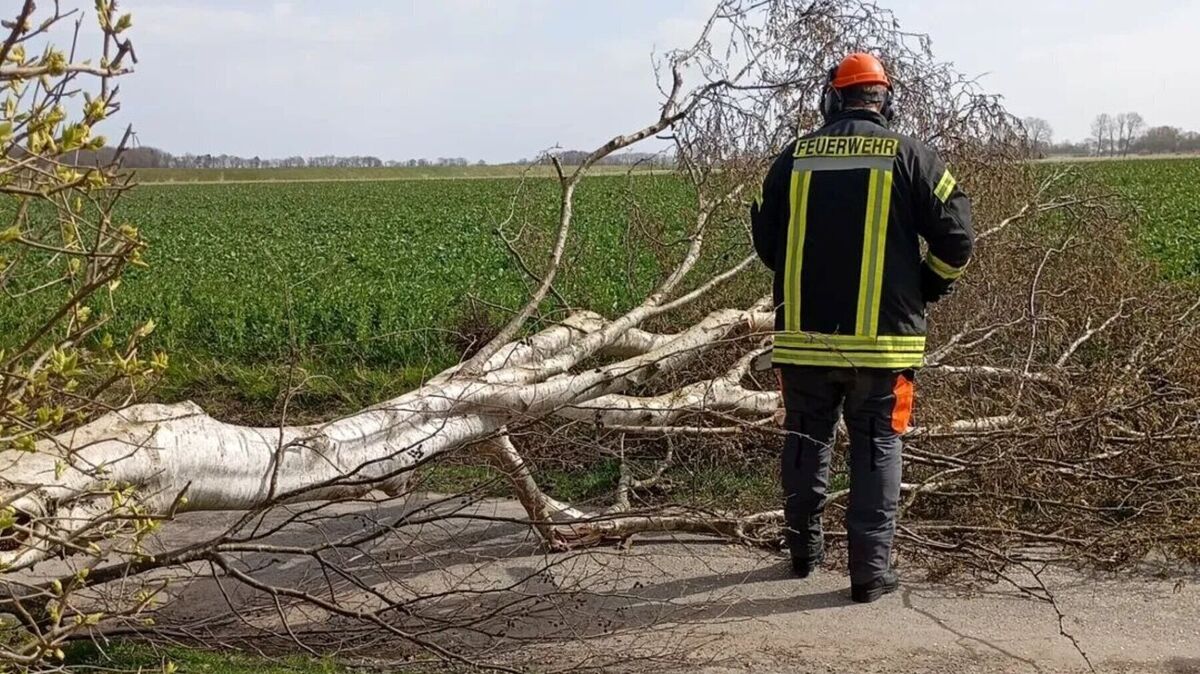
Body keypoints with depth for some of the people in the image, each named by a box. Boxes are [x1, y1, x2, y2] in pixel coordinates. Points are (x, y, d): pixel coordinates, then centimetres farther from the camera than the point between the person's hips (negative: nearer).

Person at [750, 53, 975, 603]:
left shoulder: (795, 156, 4)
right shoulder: (910, 155, -3)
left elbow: (766, 240, 10)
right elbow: (955, 238, -4)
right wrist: (924, 290, 14)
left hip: (803, 333, 2)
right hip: (881, 339, -2)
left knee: (806, 441, 18)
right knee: (876, 449, 7)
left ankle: (805, 550, 31)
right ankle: (871, 570, 7)